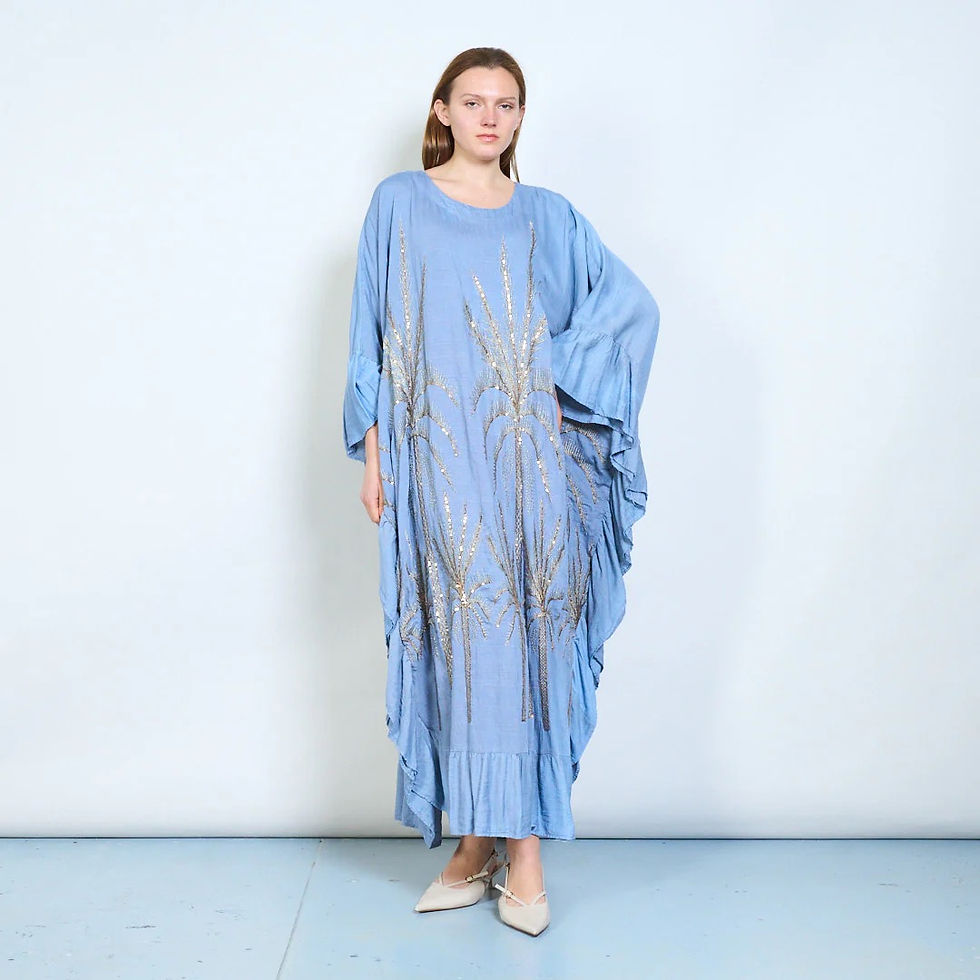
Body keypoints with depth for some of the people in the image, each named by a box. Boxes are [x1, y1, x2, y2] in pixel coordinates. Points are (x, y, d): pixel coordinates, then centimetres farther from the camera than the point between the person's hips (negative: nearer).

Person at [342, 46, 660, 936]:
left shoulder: (547, 217, 12)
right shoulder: (399, 204, 10)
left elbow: (632, 306, 11)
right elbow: (374, 338, 6)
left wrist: (563, 381, -1)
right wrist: (373, 452, 0)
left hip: (529, 459, 1)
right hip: (440, 460, -1)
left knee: (525, 634, -2)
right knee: (458, 638, -1)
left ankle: (525, 848, 5)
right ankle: (475, 842, 11)